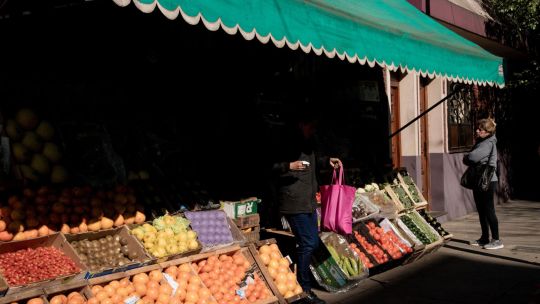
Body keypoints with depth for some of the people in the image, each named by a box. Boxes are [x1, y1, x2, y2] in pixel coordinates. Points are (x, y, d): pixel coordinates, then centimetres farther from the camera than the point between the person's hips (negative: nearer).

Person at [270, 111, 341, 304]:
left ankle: (299, 279, 29)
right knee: (307, 244, -9)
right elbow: (272, 168, -15)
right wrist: (289, 166, -29)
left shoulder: (308, 144, 15)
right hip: (294, 203, -9)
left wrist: (327, 161, 16)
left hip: (309, 203, 9)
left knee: (313, 242, 14)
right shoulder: (287, 144, -12)